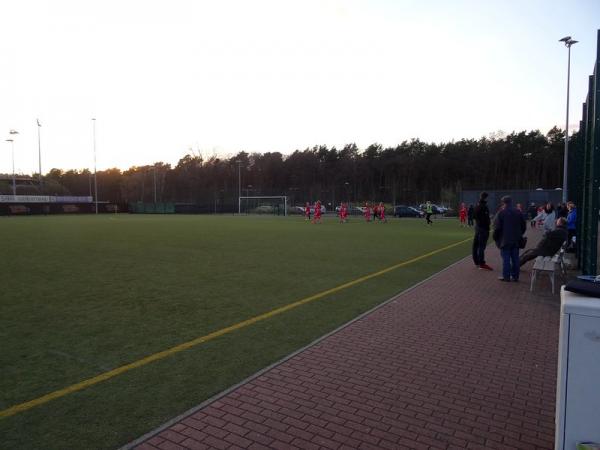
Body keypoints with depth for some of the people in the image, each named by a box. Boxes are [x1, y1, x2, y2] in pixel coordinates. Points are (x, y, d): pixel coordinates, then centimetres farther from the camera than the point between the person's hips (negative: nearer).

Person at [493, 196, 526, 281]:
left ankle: (506, 276, 2)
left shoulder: (501, 213, -11)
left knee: (506, 259, -1)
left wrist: (495, 237, 1)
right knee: (515, 258, 10)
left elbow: (497, 227, -12)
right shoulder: (518, 212, 6)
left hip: (505, 240, -5)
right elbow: (524, 226, 12)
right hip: (516, 240, 5)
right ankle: (515, 276, 15)